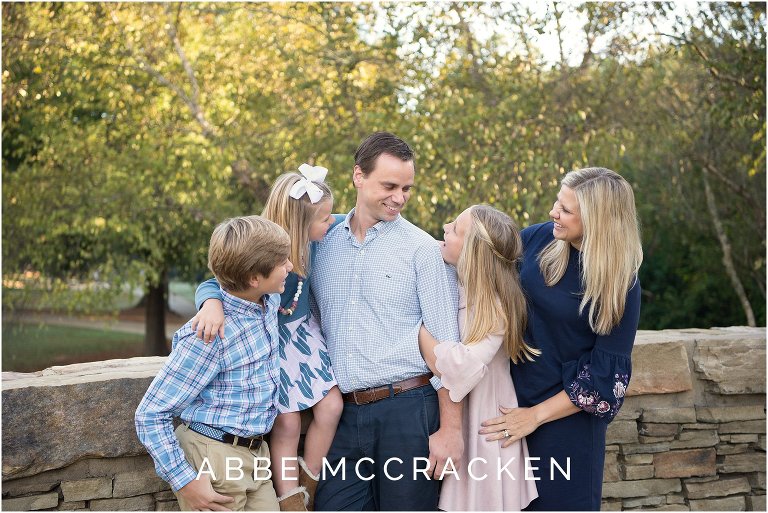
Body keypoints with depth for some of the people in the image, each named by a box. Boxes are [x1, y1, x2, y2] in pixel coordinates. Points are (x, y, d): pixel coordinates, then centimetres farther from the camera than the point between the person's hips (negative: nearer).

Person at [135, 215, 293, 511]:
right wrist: (184, 481, -19)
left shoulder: (270, 301, -1)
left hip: (254, 454, 7)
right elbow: (150, 416, -17)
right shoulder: (208, 335, -23)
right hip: (213, 460, -7)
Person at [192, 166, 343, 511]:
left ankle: (308, 483, 20)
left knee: (331, 405, -1)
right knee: (287, 422, -5)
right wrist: (212, 303, -54)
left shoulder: (308, 243, -10)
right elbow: (213, 284, -33)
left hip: (303, 331, 6)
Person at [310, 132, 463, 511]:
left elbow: (445, 344, -4)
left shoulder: (422, 249, -1)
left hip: (407, 410, -3)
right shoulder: (324, 246, 10)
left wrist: (450, 428, -8)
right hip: (344, 415, 3)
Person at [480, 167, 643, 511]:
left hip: (567, 414, -4)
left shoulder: (620, 285, -16)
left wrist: (537, 415, -14)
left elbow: (606, 374, -14)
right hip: (513, 394, 4)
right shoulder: (540, 238, -5)